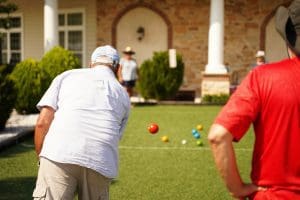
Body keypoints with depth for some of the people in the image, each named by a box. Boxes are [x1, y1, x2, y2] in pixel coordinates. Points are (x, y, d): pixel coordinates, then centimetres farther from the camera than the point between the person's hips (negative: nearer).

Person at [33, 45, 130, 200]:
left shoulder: (66, 76, 20)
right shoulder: (123, 96, 26)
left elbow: (43, 122, 9)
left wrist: (41, 157, 19)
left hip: (58, 157, -2)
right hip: (101, 166, 2)